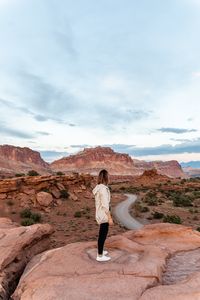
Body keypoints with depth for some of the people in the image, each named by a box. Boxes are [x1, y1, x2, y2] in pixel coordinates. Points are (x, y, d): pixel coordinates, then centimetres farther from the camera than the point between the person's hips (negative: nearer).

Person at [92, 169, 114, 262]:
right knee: (103, 235, 5)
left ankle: (100, 251, 40)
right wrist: (110, 218, -18)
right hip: (104, 215, -9)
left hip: (100, 214, 9)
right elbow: (105, 205, -25)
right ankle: (100, 256, 20)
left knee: (102, 233, 23)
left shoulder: (98, 187, 5)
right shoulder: (103, 189, -25)